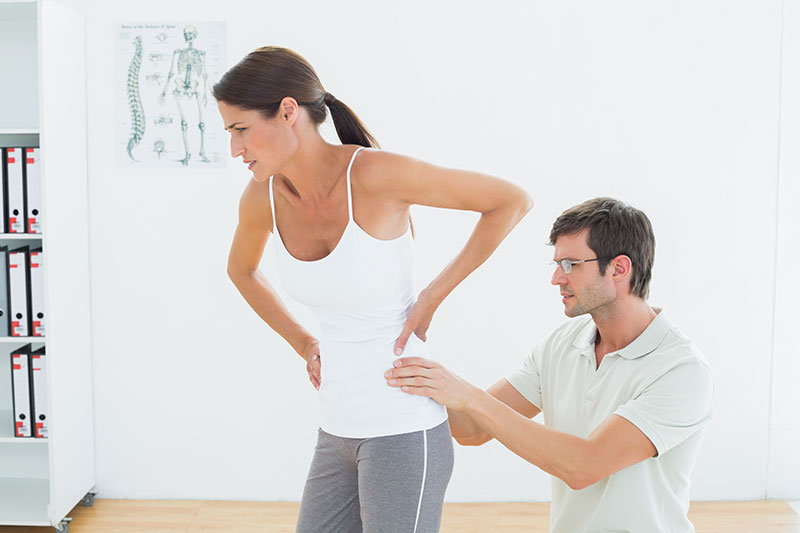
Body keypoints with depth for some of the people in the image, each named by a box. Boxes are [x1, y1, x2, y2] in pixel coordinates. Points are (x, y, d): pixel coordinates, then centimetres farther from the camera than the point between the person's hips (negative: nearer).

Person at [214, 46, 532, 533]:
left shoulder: (374, 172, -19)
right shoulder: (263, 196, -1)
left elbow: (514, 201, -12)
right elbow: (241, 270, 22)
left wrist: (433, 296, -11)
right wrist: (304, 344, 11)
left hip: (405, 431, -6)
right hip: (338, 431, 7)